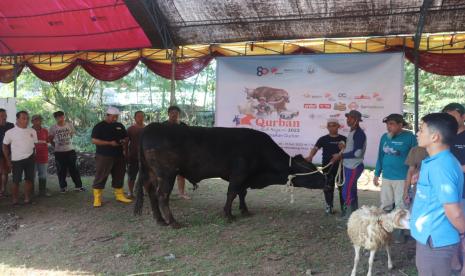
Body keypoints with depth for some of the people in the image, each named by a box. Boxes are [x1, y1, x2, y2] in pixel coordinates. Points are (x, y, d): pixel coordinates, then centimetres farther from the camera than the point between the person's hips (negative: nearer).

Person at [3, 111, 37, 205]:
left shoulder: (32, 131, 3)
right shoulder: (10, 132, -6)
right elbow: (5, 146, 2)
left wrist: (34, 156, 8)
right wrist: (8, 160, 0)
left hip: (29, 159, 3)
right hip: (16, 160, -3)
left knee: (29, 179, 7)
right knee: (16, 181, 3)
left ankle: (27, 198, 18)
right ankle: (15, 200, 16)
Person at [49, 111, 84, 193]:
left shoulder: (69, 125, -2)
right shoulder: (53, 128, -4)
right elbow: (50, 139, 8)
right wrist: (55, 145, 2)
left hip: (70, 150, 1)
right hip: (59, 152, -1)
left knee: (74, 169, 4)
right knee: (61, 170, 6)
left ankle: (78, 186, 11)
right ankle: (63, 186, 20)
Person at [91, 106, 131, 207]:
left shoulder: (120, 126, 11)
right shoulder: (99, 126, -6)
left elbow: (126, 137, 20)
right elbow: (94, 141, -13)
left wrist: (124, 142, -6)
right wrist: (110, 143, -20)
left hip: (119, 156, 6)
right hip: (104, 156, -5)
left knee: (119, 176, 11)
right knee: (100, 177, -3)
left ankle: (119, 195, 23)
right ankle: (97, 199, 1)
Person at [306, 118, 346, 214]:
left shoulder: (343, 139, 3)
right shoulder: (323, 139, 1)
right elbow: (316, 148, -9)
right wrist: (310, 156, -28)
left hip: (340, 167, 0)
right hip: (327, 167, 0)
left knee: (342, 187, 5)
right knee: (328, 187, 5)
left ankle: (344, 206, 16)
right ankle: (329, 206, 18)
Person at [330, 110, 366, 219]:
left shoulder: (359, 133, -15)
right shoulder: (352, 132, 14)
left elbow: (357, 152, -22)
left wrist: (341, 155, -16)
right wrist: (340, 156, 6)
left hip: (354, 167, -10)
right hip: (349, 166, 10)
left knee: (346, 192, -9)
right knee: (352, 191, 15)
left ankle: (349, 215, 0)